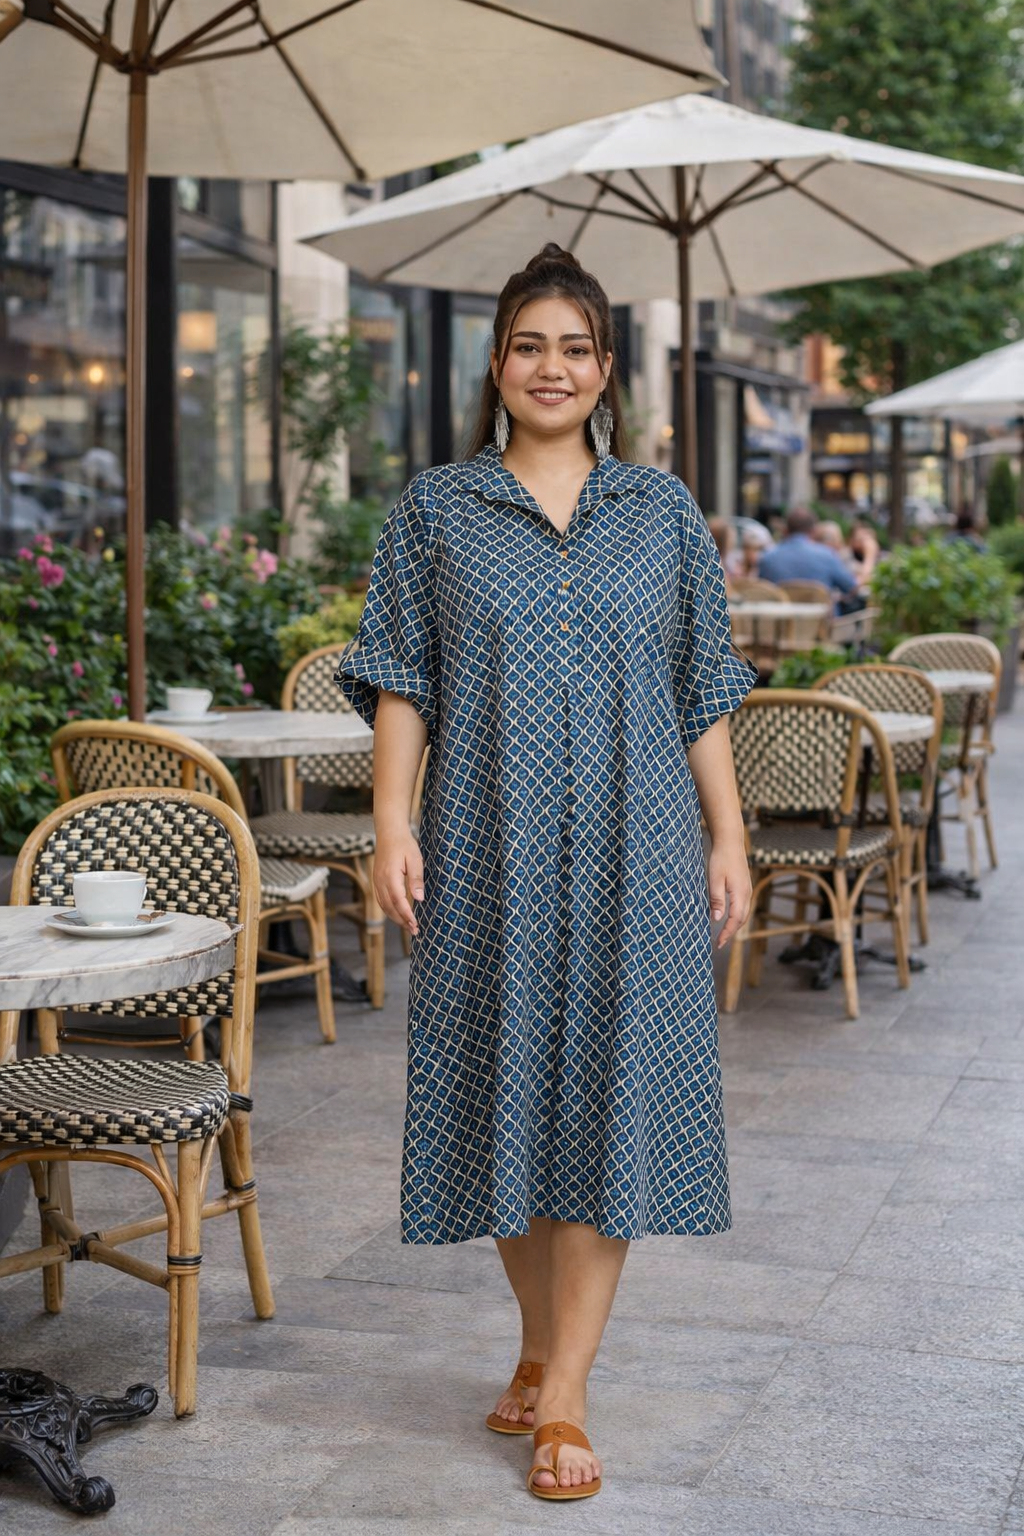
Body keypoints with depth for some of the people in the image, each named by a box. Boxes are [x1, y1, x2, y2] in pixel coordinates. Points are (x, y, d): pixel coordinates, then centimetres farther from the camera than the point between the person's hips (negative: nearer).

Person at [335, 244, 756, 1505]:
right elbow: (402, 680, 3)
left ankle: (563, 1399, 4)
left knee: (608, 1090, -2)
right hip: (488, 850, 0)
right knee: (507, 1085, 6)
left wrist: (728, 840, 4)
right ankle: (542, 1347, 27)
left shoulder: (663, 513, 9)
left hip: (631, 854, 0)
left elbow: (703, 694, 9)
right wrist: (391, 821, -8)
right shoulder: (436, 510, 6)